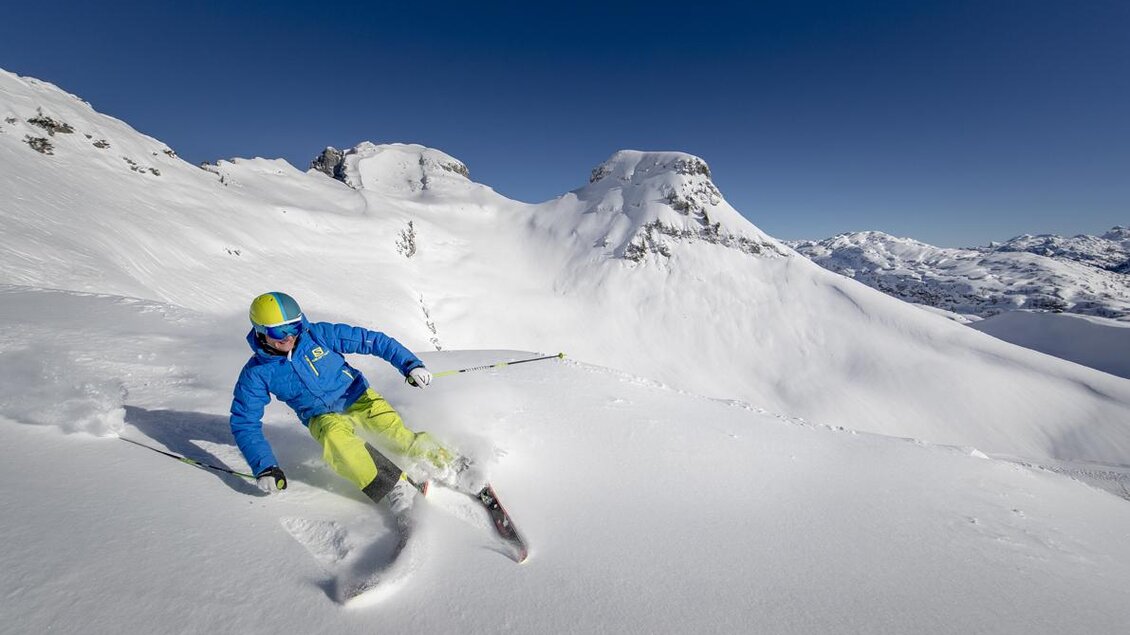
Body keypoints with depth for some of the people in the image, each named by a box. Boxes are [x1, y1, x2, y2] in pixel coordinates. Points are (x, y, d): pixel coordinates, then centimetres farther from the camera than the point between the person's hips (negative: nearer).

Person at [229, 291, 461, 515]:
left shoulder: (318, 334, -13)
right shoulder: (256, 373, -8)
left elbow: (371, 340, -12)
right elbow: (244, 422, -2)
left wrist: (410, 364, -23)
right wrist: (264, 468, -12)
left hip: (358, 397, -1)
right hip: (323, 418, 1)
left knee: (397, 435, -25)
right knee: (334, 435, -35)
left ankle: (448, 466, -10)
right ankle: (394, 487, -32)